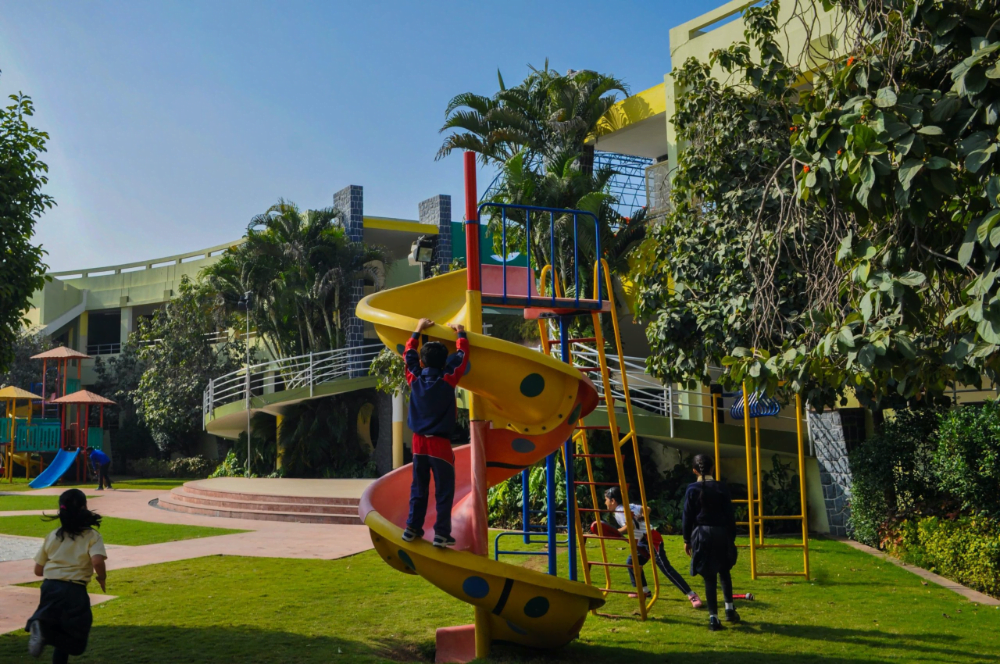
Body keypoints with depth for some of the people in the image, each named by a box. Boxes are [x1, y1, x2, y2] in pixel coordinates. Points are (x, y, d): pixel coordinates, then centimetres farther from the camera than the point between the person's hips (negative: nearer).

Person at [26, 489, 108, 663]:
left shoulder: (52, 536, 11)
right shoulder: (92, 536, -3)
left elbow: (38, 570, 14)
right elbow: (97, 561, -20)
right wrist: (102, 578, -1)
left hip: (50, 587, 4)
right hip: (74, 590, -4)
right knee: (74, 639, 8)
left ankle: (40, 628, -16)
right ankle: (45, 634, -22)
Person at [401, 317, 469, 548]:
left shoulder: (414, 380, -1)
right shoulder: (447, 381, -11)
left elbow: (408, 354, 16)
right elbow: (462, 356, 1)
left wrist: (418, 330, 26)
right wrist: (461, 334, 17)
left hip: (419, 442, 4)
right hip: (440, 444, -4)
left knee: (418, 488, 13)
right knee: (444, 491, 1)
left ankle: (412, 528, 14)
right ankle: (442, 533, -2)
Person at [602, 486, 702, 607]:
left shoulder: (619, 512, -12)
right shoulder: (628, 506, 15)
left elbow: (630, 526, -26)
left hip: (651, 540, -10)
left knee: (665, 568, -14)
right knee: (632, 562, 19)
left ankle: (692, 595, -16)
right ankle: (644, 590, 27)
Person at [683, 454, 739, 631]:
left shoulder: (692, 489, -4)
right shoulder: (722, 488, -1)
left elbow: (688, 516, -2)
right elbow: (730, 515, 1)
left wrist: (687, 540, 7)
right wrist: (732, 537, 10)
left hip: (702, 534, -1)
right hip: (721, 533, 1)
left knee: (709, 577, 3)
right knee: (724, 572, 21)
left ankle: (714, 618, 1)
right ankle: (730, 609, 19)